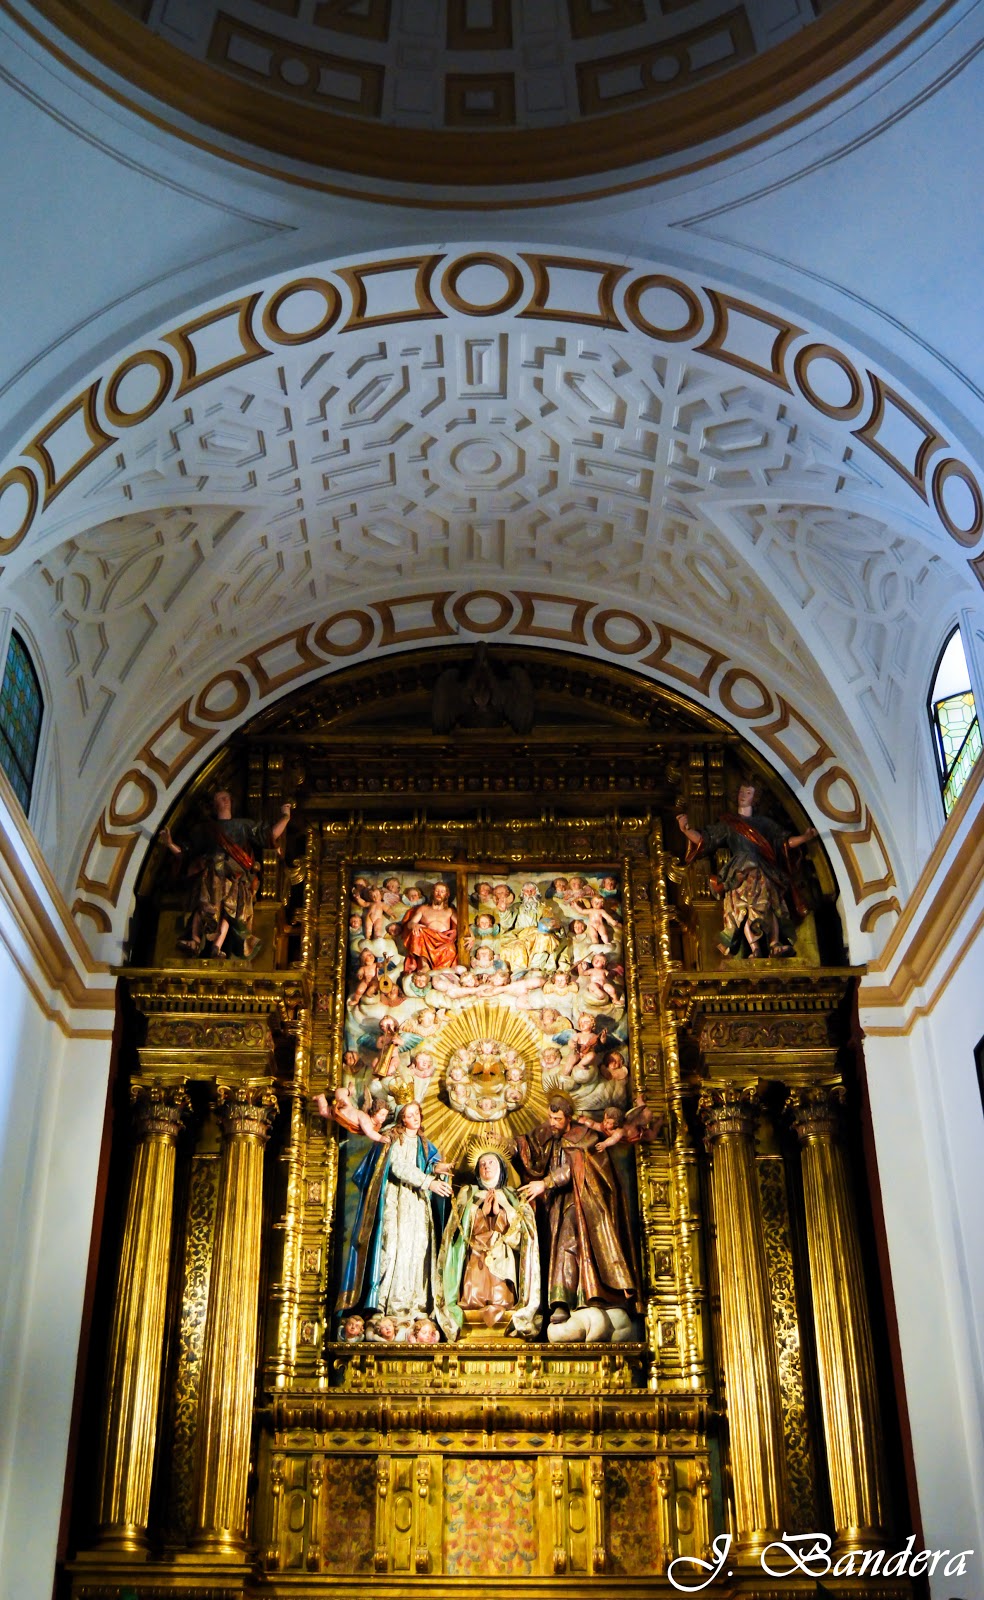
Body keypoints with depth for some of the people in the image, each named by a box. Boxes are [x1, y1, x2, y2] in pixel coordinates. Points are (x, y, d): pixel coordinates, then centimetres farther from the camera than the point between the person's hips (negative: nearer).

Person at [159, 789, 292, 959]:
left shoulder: (243, 825, 29)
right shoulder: (207, 828, 30)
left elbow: (269, 836, 18)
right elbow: (188, 853, 27)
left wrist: (285, 817, 13)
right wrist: (170, 844, 16)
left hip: (235, 875, 0)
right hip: (211, 872, 1)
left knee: (229, 906, -29)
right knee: (204, 903, -30)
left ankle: (216, 948, -44)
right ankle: (194, 942, -44)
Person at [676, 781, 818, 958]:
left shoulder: (764, 822, 26)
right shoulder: (727, 823, 22)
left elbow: (787, 841, 20)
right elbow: (703, 839, 12)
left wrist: (805, 837, 2)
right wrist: (686, 829, -7)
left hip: (764, 872, 2)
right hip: (741, 872, -2)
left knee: (771, 904, -25)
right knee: (746, 908, -28)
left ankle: (775, 946, -38)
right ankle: (755, 950, -40)